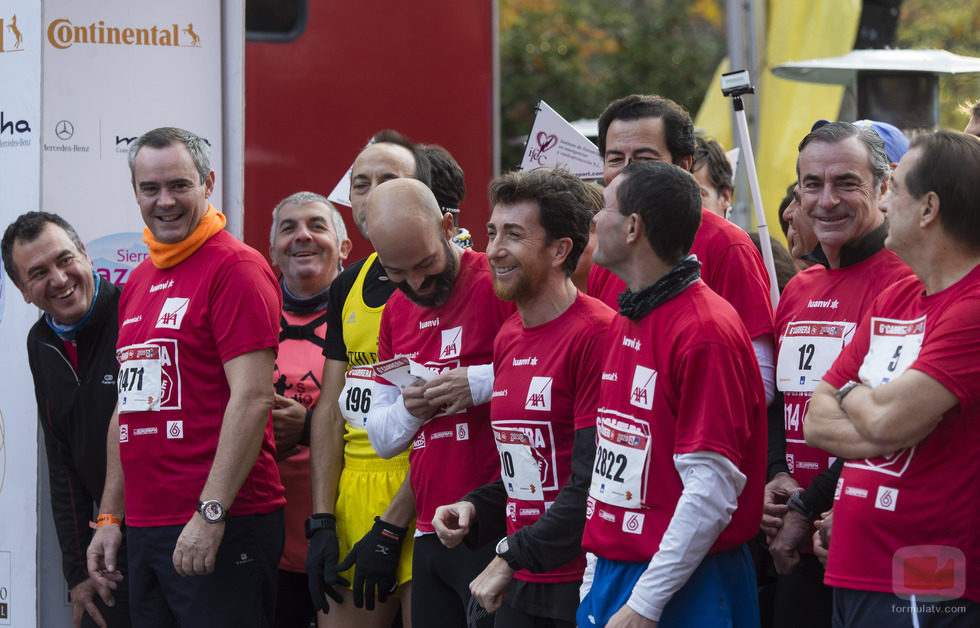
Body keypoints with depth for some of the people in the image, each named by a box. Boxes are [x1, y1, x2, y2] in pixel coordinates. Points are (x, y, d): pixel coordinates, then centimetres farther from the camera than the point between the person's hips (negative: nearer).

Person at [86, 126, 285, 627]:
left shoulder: (235, 267, -7)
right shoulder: (138, 281, 18)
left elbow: (251, 398, -15)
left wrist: (209, 514, -20)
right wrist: (110, 516, 18)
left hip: (221, 528, -8)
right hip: (143, 528, 8)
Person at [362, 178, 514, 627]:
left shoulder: (499, 284, -7)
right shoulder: (396, 312, 17)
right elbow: (381, 438, 21)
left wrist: (482, 383, -22)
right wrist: (408, 409, -1)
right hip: (429, 536, 7)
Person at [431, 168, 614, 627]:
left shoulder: (597, 334, -14)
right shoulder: (507, 339, 13)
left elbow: (593, 481, -17)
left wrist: (513, 556, -16)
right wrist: (475, 508, 5)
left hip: (580, 588, -8)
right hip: (518, 588, 8)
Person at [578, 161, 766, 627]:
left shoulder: (707, 332, -16)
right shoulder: (623, 324, 13)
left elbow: (712, 491, -20)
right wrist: (594, 581, 12)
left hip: (680, 589, -8)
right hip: (610, 573, 8)